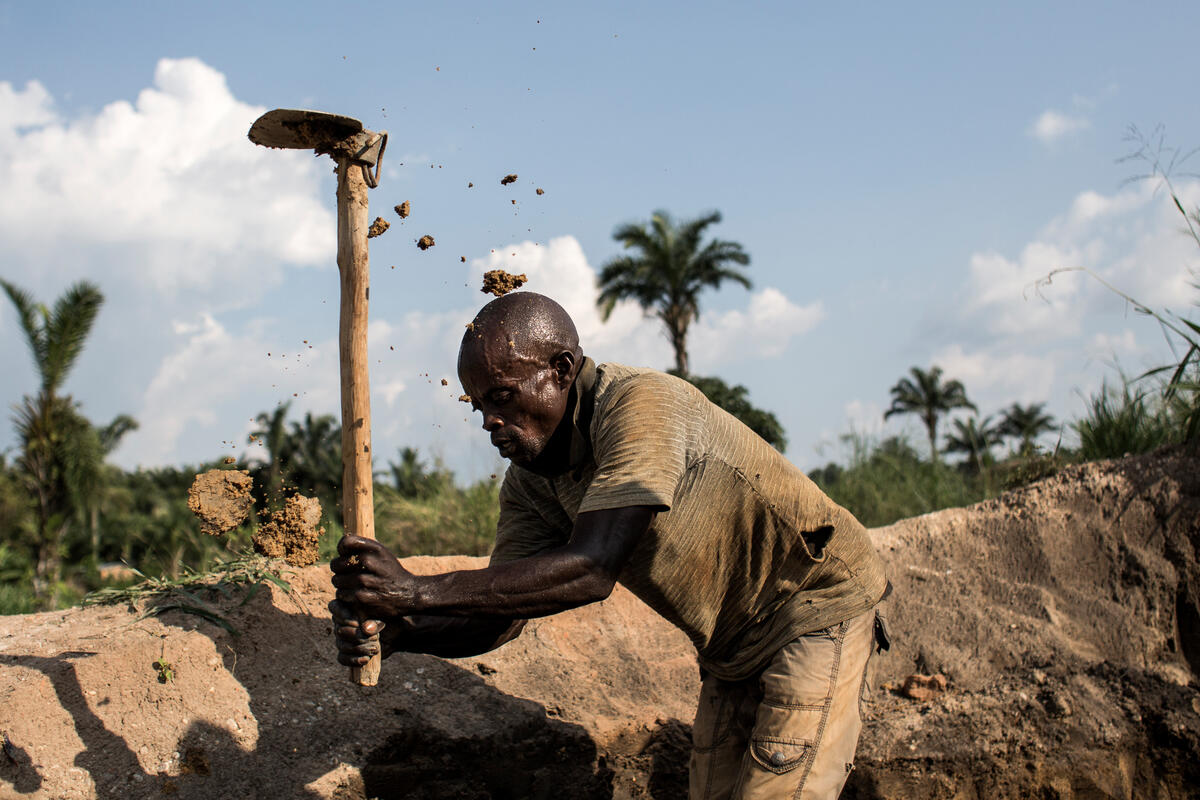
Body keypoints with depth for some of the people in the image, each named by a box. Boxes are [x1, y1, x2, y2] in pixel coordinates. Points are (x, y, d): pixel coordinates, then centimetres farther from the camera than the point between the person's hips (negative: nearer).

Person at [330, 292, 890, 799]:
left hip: (817, 603, -8)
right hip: (733, 648, 8)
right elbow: (502, 616, -5)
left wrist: (418, 592, -40)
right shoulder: (530, 484, -2)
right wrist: (393, 630, -25)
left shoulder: (640, 404, -29)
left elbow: (590, 572, -38)